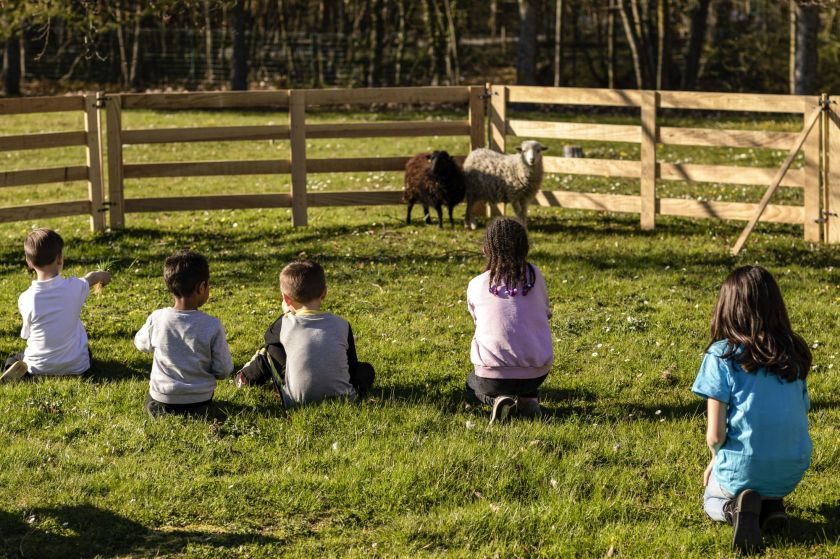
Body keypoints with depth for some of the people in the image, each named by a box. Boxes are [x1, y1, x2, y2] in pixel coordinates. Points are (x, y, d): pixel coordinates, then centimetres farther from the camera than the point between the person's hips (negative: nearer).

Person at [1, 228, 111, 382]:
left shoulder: (25, 299, -18)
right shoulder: (75, 287, -15)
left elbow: (27, 334, -4)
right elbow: (90, 278, 10)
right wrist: (101, 275, 34)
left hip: (38, 368, -1)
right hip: (76, 366, 1)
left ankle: (21, 369, -3)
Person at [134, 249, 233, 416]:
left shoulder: (156, 319, -13)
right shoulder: (213, 326, -18)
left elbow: (140, 344, 9)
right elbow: (223, 371, -9)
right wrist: (223, 346, 10)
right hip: (199, 405, -1)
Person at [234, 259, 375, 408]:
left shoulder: (286, 324, -4)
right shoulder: (342, 325, 0)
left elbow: (269, 337, 22)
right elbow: (352, 367, 11)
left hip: (297, 400, 0)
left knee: (269, 349, 17)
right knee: (366, 369, 28)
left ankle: (246, 378, 41)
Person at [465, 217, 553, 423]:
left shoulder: (476, 285, -1)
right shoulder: (535, 276, 1)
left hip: (493, 376, -2)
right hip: (537, 374, 2)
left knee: (473, 386, 33)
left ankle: (498, 399, 0)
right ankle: (527, 398, 9)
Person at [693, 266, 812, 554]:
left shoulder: (722, 355, -12)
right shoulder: (794, 352, 2)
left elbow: (715, 435, -15)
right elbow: (801, 412, 9)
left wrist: (716, 457, 10)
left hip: (744, 469, -4)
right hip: (792, 473, 4)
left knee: (712, 500, 31)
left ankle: (736, 506, -4)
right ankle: (772, 504, 5)